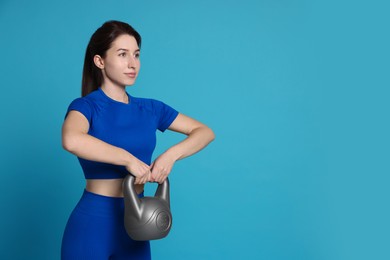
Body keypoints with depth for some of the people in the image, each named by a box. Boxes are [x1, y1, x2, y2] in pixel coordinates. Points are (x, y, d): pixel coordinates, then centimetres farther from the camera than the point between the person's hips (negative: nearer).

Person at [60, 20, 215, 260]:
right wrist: (130, 159, -26)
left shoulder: (150, 109, 4)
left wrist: (171, 155, -12)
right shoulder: (85, 106, -10)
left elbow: (205, 132, 5)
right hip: (92, 222, -4)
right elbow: (71, 141, -33)